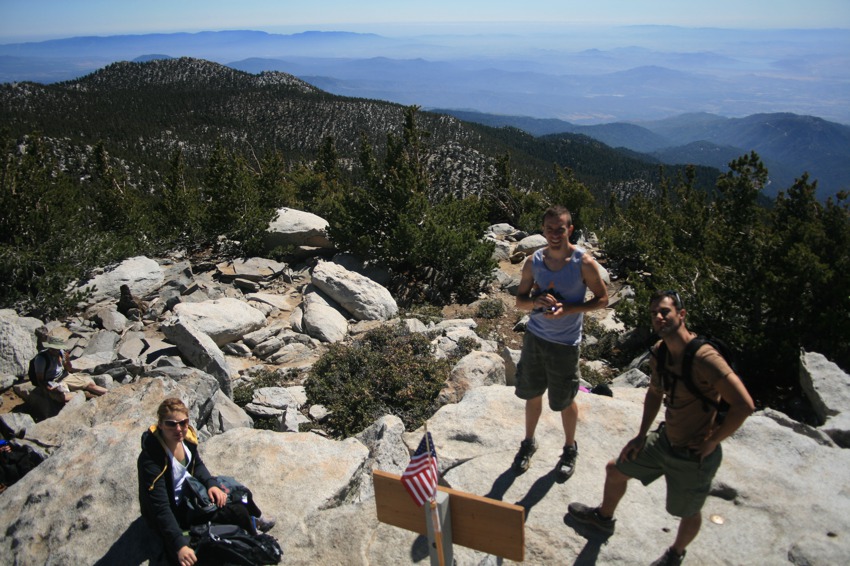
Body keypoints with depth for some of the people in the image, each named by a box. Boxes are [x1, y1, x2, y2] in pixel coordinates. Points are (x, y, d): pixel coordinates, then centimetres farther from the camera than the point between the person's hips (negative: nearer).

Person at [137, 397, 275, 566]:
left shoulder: (186, 436, -15)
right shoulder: (150, 461, -34)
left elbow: (197, 465, 5)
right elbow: (160, 508, -33)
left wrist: (211, 484, -12)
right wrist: (180, 545, -38)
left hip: (188, 491, 7)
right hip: (173, 511, -7)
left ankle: (250, 521, 35)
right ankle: (250, 524, 16)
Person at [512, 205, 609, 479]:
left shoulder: (583, 263, -14)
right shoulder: (534, 261, -4)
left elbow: (602, 299, -7)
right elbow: (519, 300, 4)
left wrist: (567, 309, -21)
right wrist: (536, 301, -20)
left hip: (565, 343, -3)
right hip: (534, 336, 3)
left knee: (565, 401, 12)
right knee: (532, 394, 17)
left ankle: (570, 449, 36)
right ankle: (529, 443, 39)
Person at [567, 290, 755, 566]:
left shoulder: (704, 357, -31)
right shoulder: (659, 352, -5)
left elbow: (744, 405, -32)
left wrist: (711, 442, -21)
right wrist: (641, 436, 9)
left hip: (693, 456, -7)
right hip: (664, 439, 7)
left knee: (688, 513, 18)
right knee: (615, 470, 21)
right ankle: (604, 517, 50)